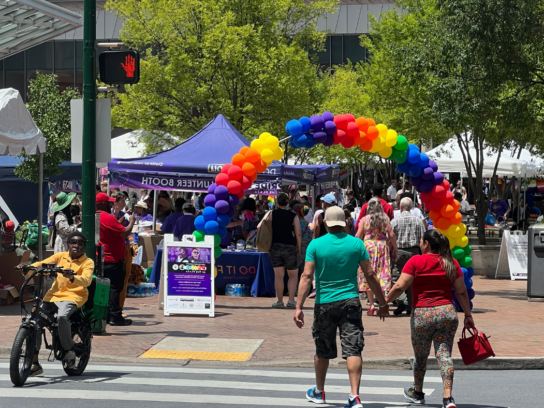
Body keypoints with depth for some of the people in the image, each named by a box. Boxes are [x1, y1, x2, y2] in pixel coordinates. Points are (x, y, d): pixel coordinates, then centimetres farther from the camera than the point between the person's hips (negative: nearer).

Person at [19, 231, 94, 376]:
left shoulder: (87, 262, 1)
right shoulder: (60, 256, 11)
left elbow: (86, 280, -18)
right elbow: (42, 264, -1)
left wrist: (72, 277, -39)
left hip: (73, 296, -4)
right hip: (54, 294, 5)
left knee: (62, 316, -35)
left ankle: (69, 350, -10)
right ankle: (35, 363, -2)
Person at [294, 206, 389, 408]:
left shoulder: (315, 245, -4)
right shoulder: (356, 244, -2)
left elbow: (307, 276, -10)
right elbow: (370, 275, 0)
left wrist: (299, 307, -10)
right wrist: (382, 303, 8)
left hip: (324, 303, 0)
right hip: (350, 302, 0)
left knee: (323, 351, 16)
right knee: (353, 349, -3)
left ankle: (319, 392, 31)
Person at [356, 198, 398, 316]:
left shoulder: (364, 219, 0)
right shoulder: (385, 219, 2)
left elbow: (358, 236, -2)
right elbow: (391, 235, -1)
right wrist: (395, 250, 7)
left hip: (368, 248, 0)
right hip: (382, 248, 1)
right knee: (382, 275, 3)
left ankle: (372, 304, 0)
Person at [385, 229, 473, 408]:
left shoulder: (416, 262, -6)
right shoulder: (451, 263, 6)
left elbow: (400, 286, -11)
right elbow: (461, 291, 7)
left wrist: (385, 301, 1)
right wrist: (468, 315, 14)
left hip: (422, 314, -2)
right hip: (447, 313, 3)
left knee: (421, 356, 15)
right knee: (444, 354, 0)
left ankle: (417, 392, 34)